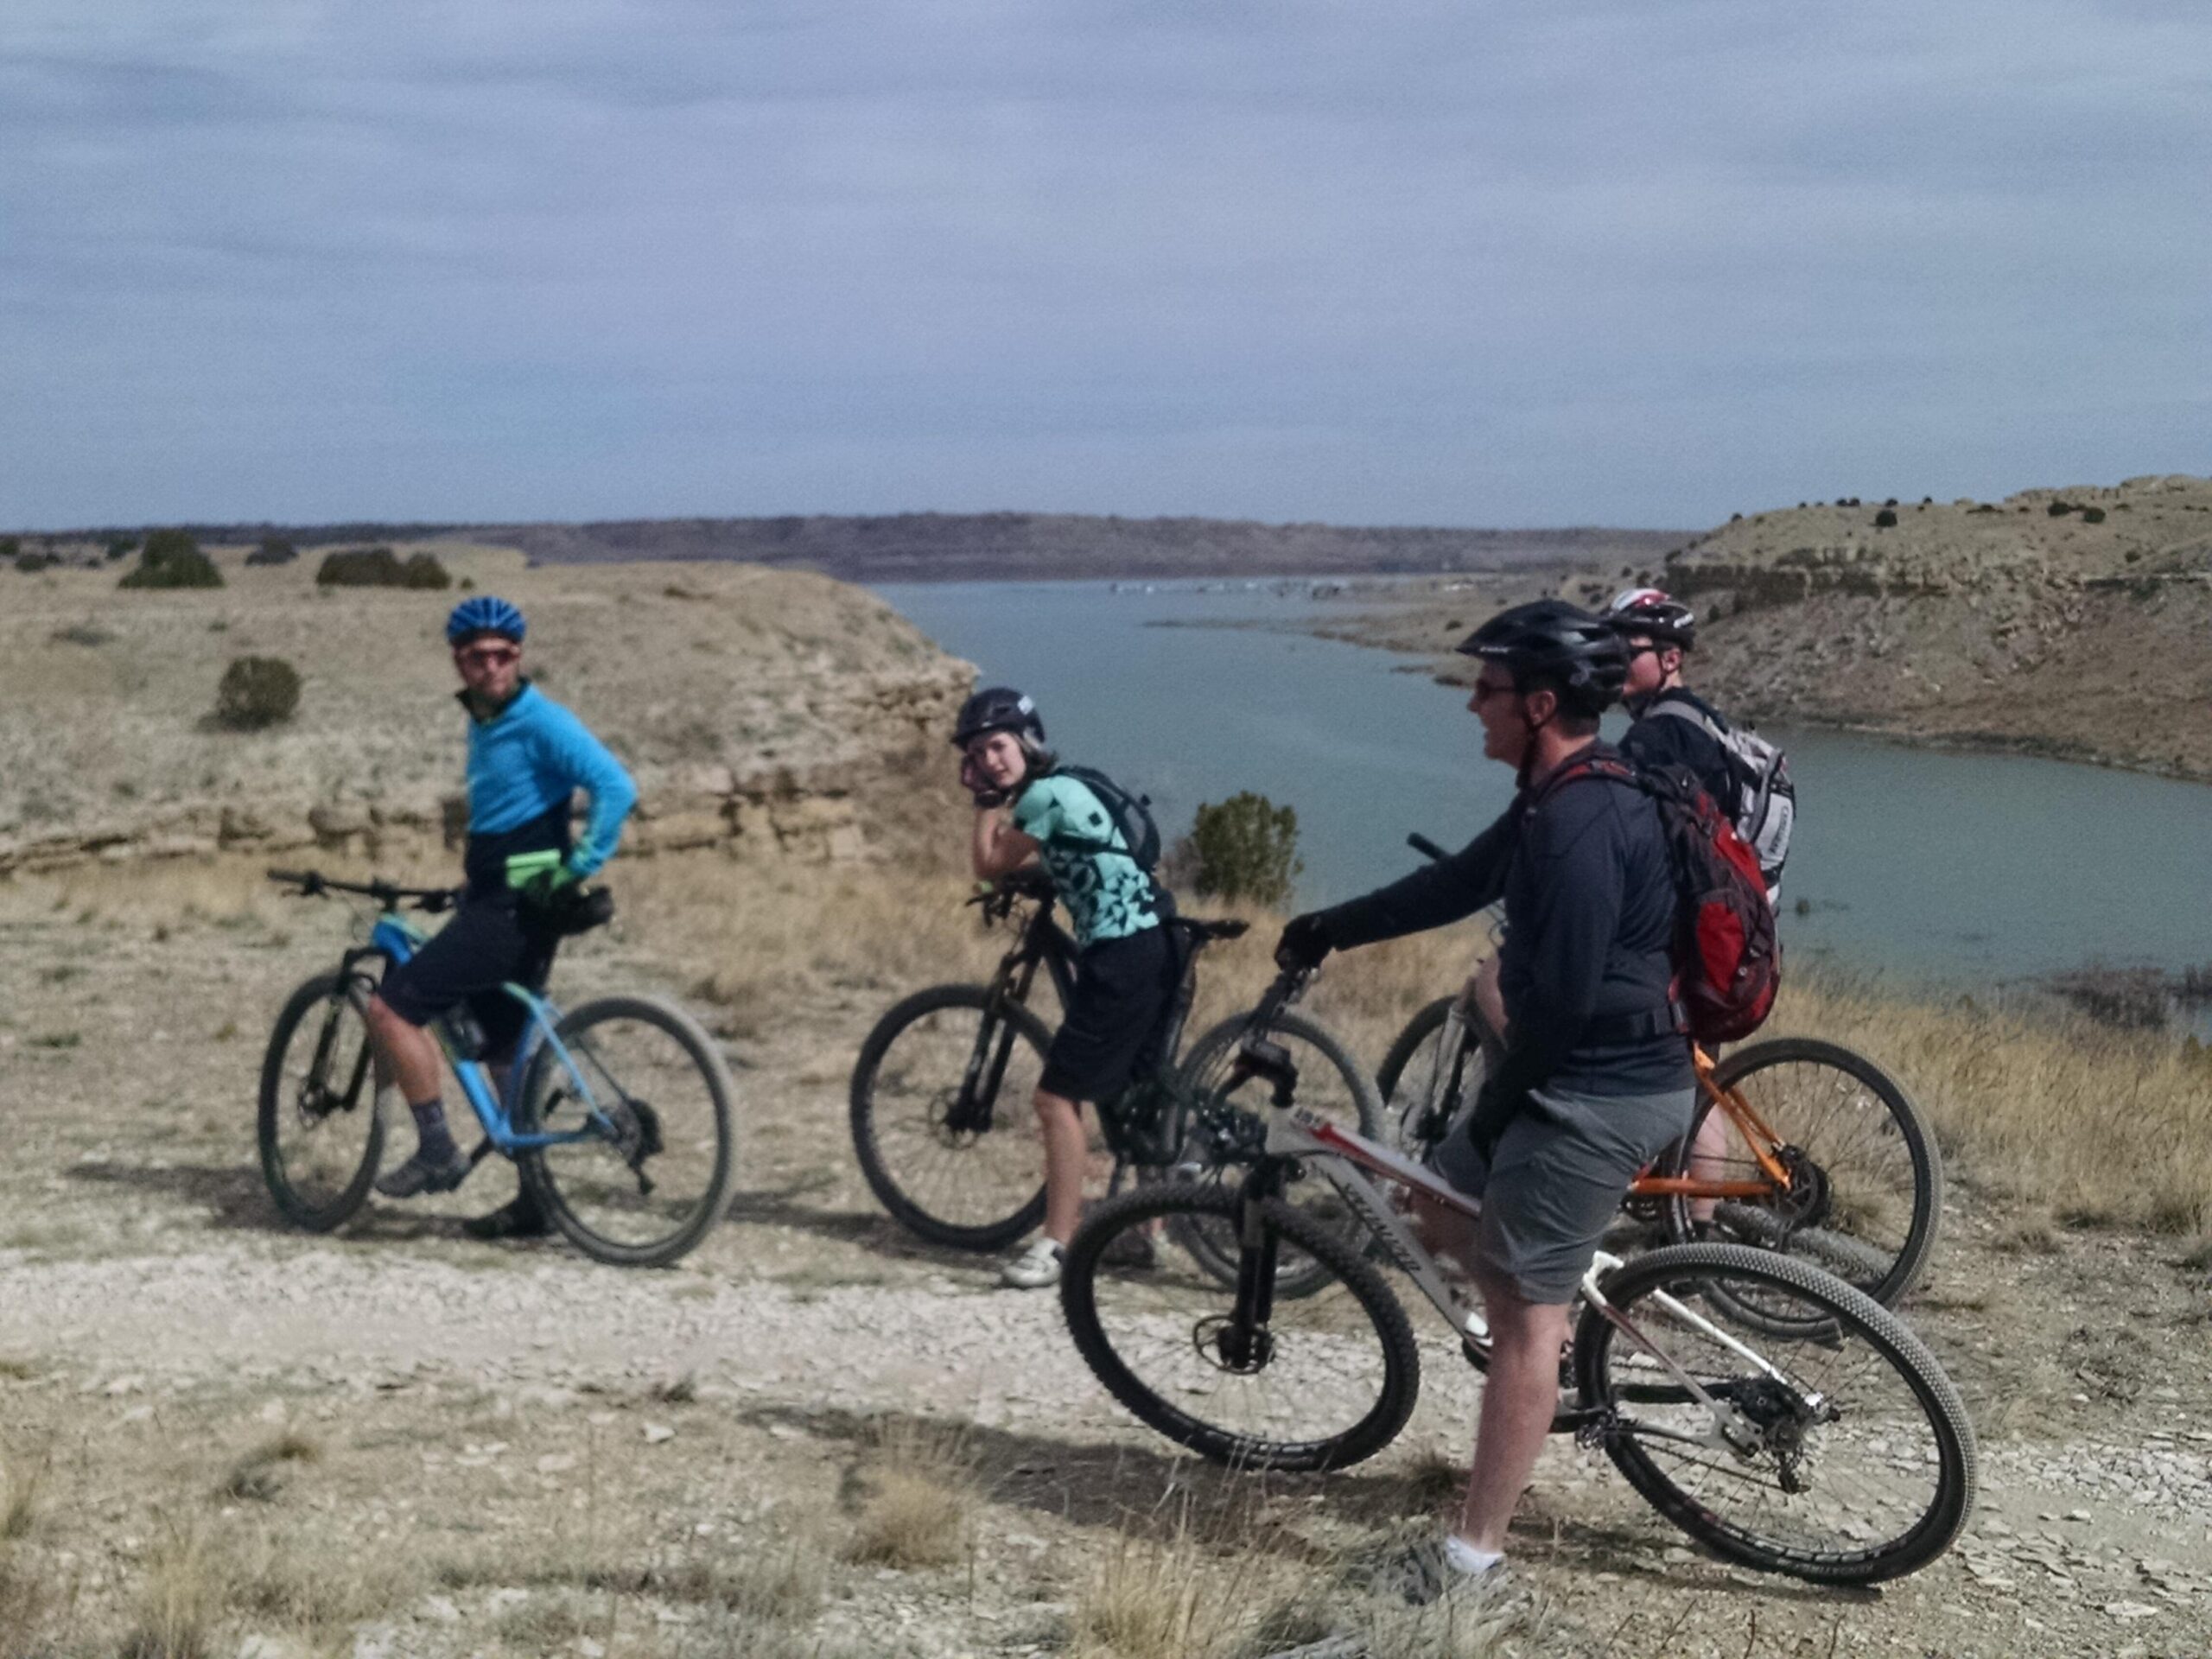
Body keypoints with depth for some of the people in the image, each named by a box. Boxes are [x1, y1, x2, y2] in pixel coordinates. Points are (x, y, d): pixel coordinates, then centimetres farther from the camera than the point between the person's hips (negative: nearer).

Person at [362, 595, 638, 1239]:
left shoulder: (540, 722, -13)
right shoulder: (483, 723, 15)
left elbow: (616, 788, -24)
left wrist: (578, 869, -23)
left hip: (517, 910, -10)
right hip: (493, 902, 10)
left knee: (392, 1008, -11)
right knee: (507, 1055, 14)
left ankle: (438, 1152, -3)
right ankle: (535, 1198, 20)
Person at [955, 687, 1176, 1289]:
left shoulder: (1045, 794, -12)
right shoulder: (1063, 788, 17)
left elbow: (989, 866, -6)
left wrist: (989, 801, 4)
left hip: (1123, 958, -11)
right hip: (1147, 950, 11)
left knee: (1057, 1097, -8)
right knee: (1130, 1093, 20)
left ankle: (1057, 1245, -5)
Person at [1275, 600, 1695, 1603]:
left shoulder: (1580, 823, -23)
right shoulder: (1563, 798, 10)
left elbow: (1563, 994, -24)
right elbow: (1459, 883, 20)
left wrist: (1499, 1107, -11)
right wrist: (1331, 930, 24)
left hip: (1598, 1091, -10)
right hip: (1592, 1071, 10)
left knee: (1523, 1309, -4)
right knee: (1441, 1211, 20)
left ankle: (1475, 1549, 4)